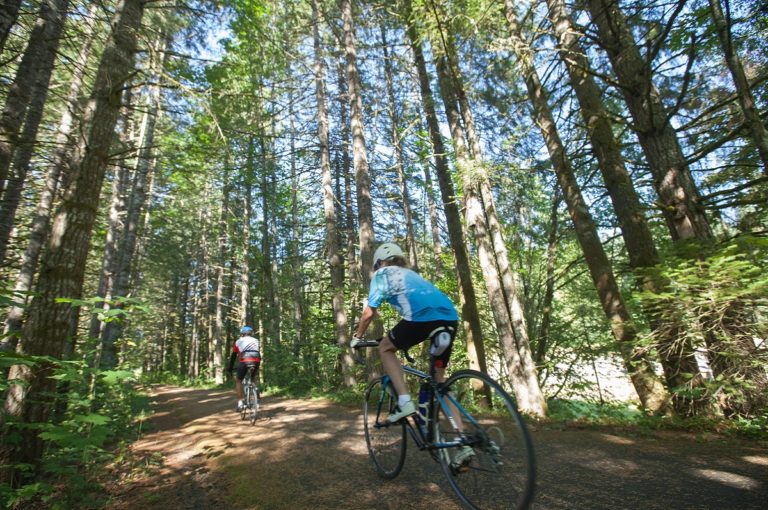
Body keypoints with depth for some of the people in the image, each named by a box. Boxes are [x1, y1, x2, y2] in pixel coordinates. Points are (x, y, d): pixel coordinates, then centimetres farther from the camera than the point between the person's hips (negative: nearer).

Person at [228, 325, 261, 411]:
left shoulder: (238, 341, 22)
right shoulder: (256, 341, 28)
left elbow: (233, 356, 22)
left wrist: (230, 369, 32)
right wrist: (257, 368, 41)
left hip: (244, 362, -3)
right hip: (256, 362, 3)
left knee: (238, 380, 21)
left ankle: (240, 403, 11)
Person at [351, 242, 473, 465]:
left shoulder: (382, 274, 18)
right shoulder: (411, 274, 36)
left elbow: (369, 313, 17)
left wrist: (357, 337, 33)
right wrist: (407, 337, 53)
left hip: (424, 316, -7)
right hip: (450, 316, 7)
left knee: (385, 348, 19)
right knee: (440, 379, 18)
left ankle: (405, 401, 5)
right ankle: (463, 443, 14)